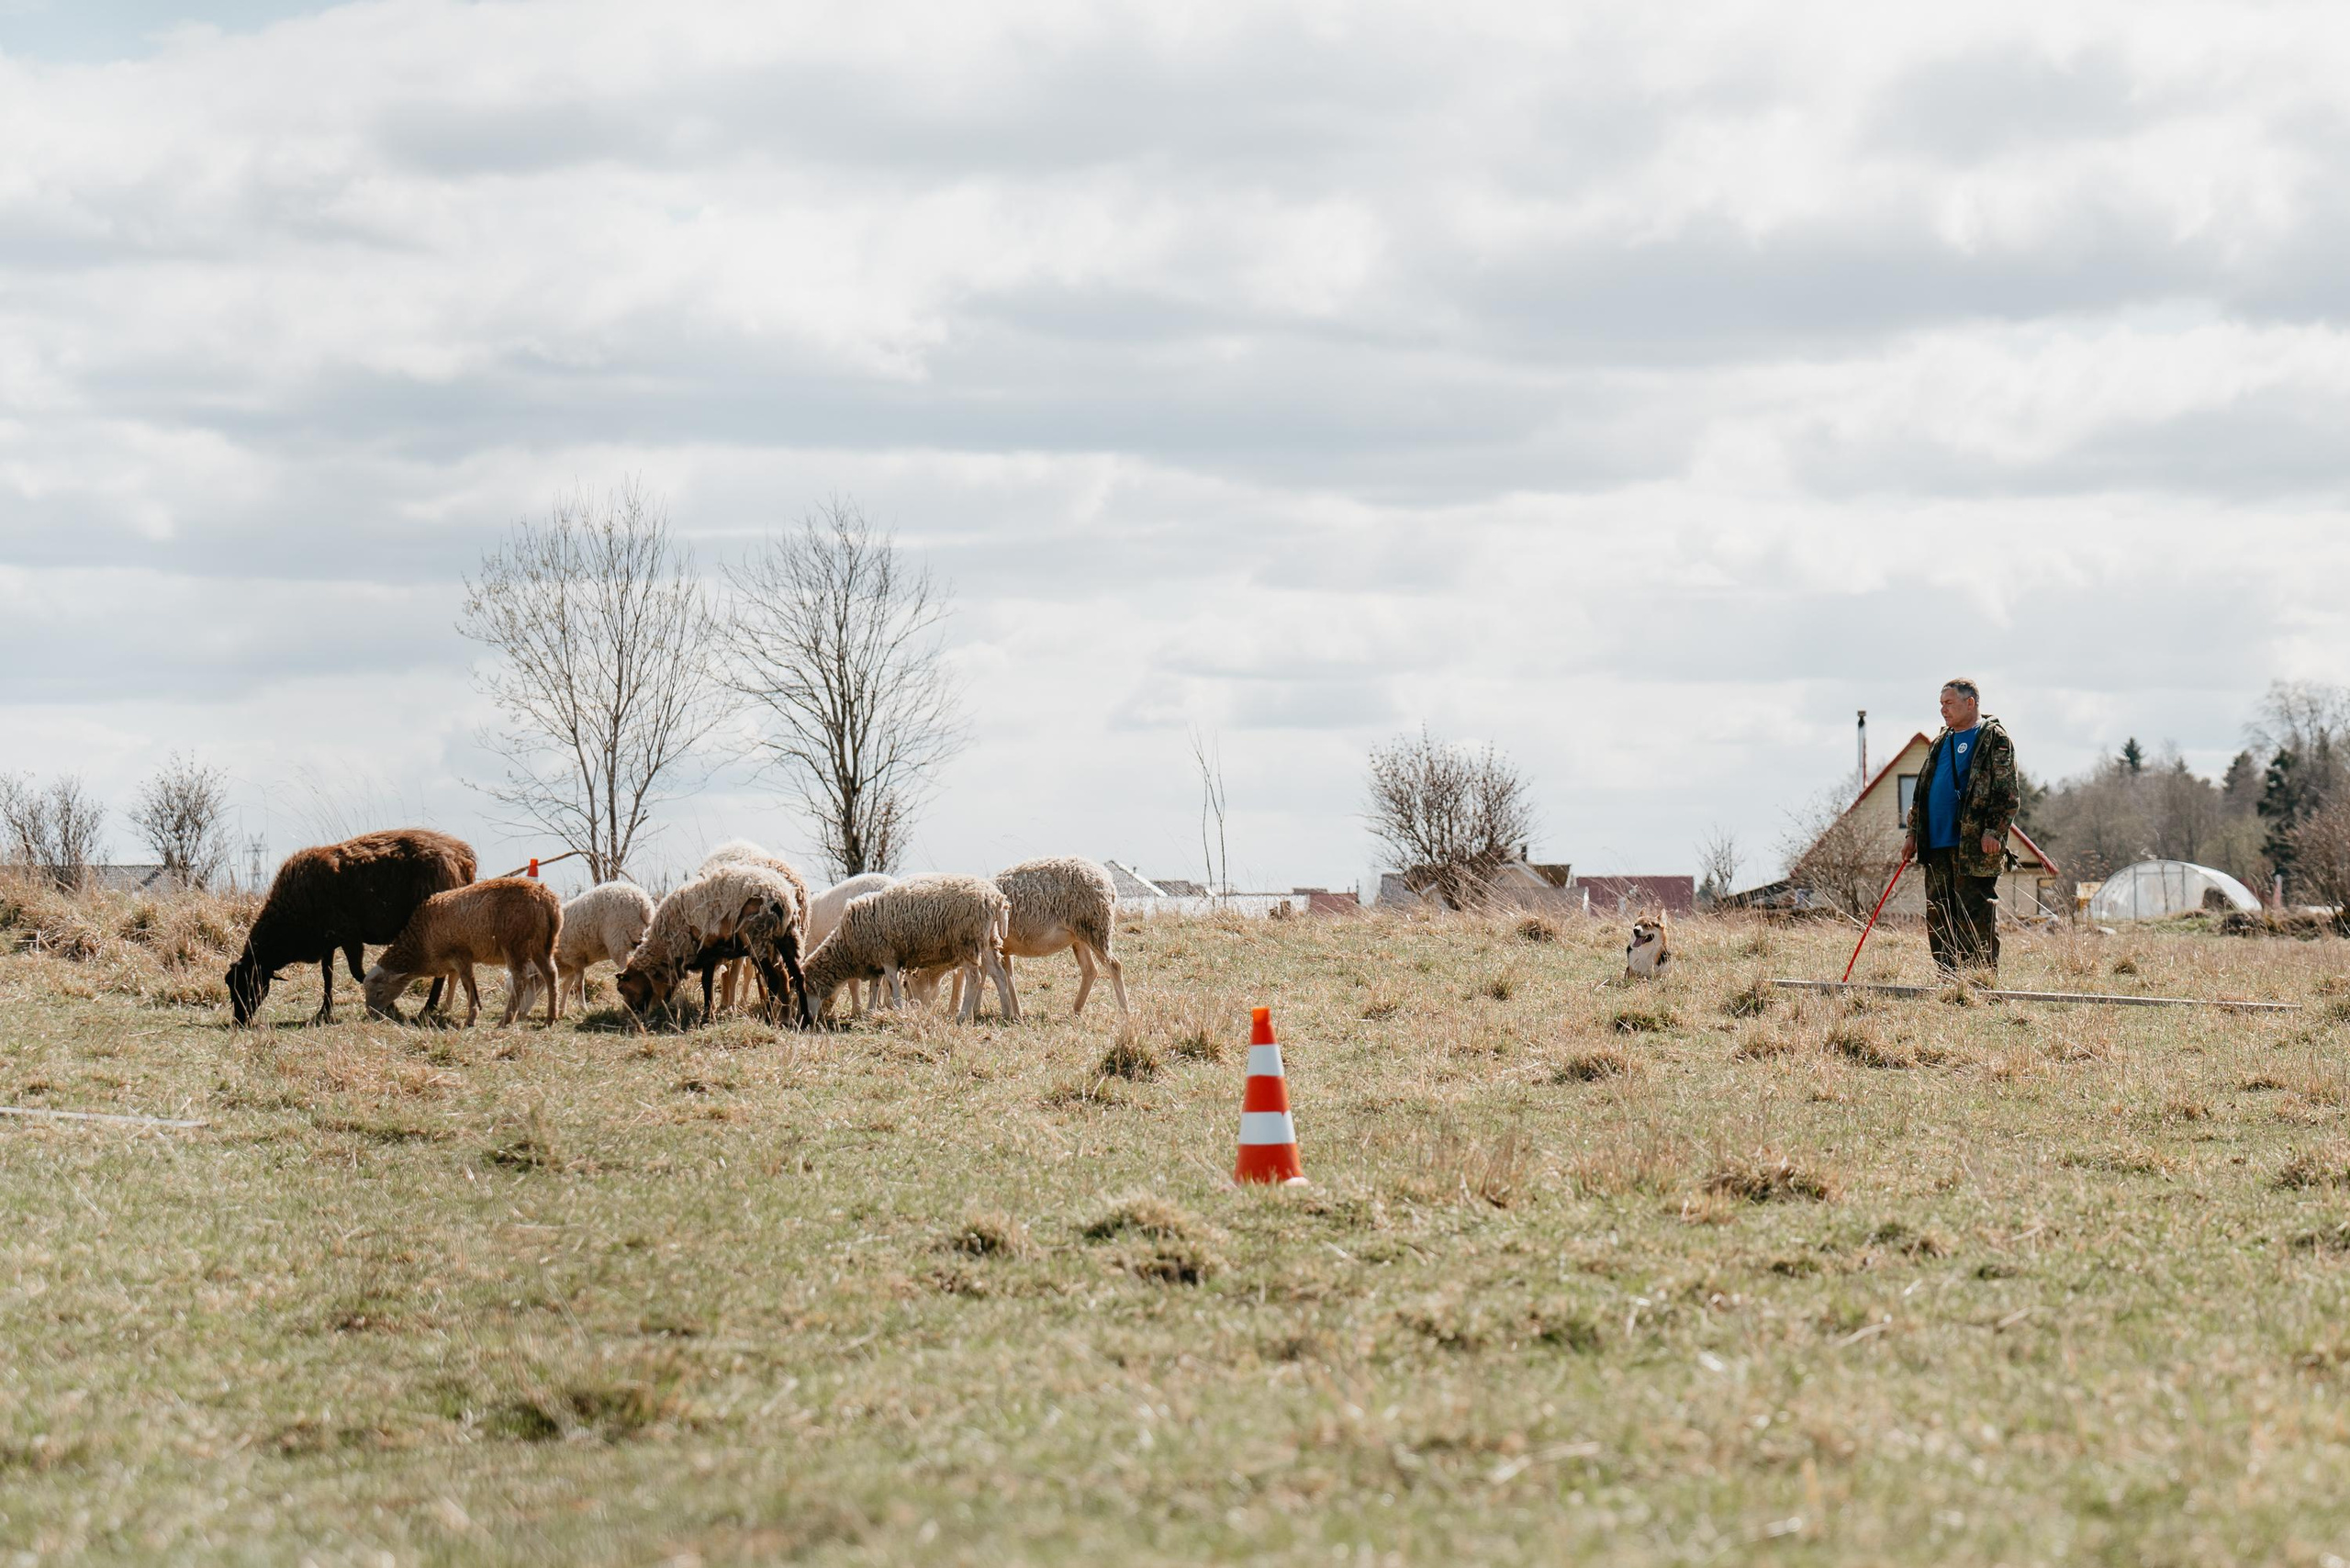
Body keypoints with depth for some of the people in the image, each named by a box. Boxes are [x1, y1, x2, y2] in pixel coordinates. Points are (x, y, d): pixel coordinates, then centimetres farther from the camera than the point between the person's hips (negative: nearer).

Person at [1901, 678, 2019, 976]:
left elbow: (2008, 793, -8)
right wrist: (1913, 832, 18)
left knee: (1976, 916, -8)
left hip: (1974, 846, -8)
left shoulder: (1995, 740, -2)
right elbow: (1922, 792, 25)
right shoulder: (1940, 743, 21)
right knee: (1938, 916, 7)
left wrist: (1994, 830, -17)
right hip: (1937, 846, 8)